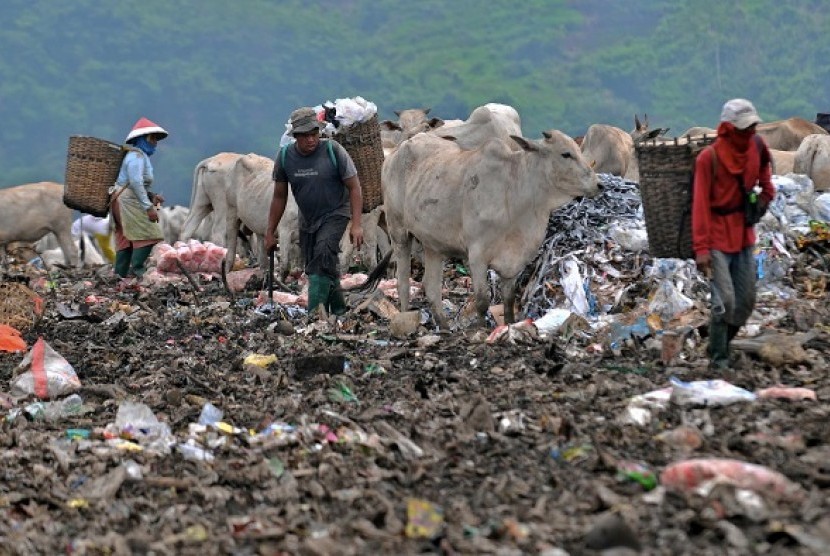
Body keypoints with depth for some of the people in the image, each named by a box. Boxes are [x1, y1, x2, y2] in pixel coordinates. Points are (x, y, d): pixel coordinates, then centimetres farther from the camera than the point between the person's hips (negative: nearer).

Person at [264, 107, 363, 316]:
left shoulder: (333, 150, -17)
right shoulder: (284, 157, -7)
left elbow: (354, 187, -11)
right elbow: (279, 197, 4)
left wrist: (356, 225, -19)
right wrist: (269, 233, 5)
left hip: (335, 214, -5)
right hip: (307, 219, 5)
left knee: (324, 253, -27)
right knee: (314, 268, 8)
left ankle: (314, 312, -31)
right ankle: (339, 311, 25)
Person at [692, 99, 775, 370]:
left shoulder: (756, 146, -2)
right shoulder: (709, 158, -19)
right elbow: (700, 204, -19)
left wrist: (766, 190, 9)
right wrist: (701, 248, -23)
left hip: (744, 234, 6)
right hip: (717, 237, -6)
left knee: (746, 301, 7)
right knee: (725, 301, -13)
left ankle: (724, 345, 24)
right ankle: (718, 359, 1)